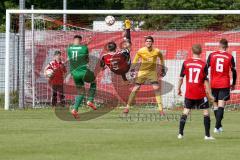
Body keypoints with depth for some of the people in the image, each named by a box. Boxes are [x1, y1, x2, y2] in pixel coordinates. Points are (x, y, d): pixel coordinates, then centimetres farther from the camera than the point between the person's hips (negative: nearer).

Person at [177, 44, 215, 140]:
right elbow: (206, 81, -8)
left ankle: (180, 133, 6)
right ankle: (207, 135, 4)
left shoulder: (186, 63, -3)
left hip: (189, 93, 2)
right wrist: (209, 94, -2)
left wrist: (179, 89, 14)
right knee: (206, 112, 7)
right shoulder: (203, 65, -9)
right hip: (200, 94, -2)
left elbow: (181, 77, 0)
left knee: (186, 111, 11)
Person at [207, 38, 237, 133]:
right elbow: (234, 71, 3)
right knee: (221, 105, -6)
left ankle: (219, 125, 20)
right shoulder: (229, 57, -2)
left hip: (213, 84, 2)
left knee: (215, 105, 15)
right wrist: (233, 84, 16)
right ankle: (217, 127, -17)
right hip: (224, 84, -2)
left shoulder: (212, 55, 0)